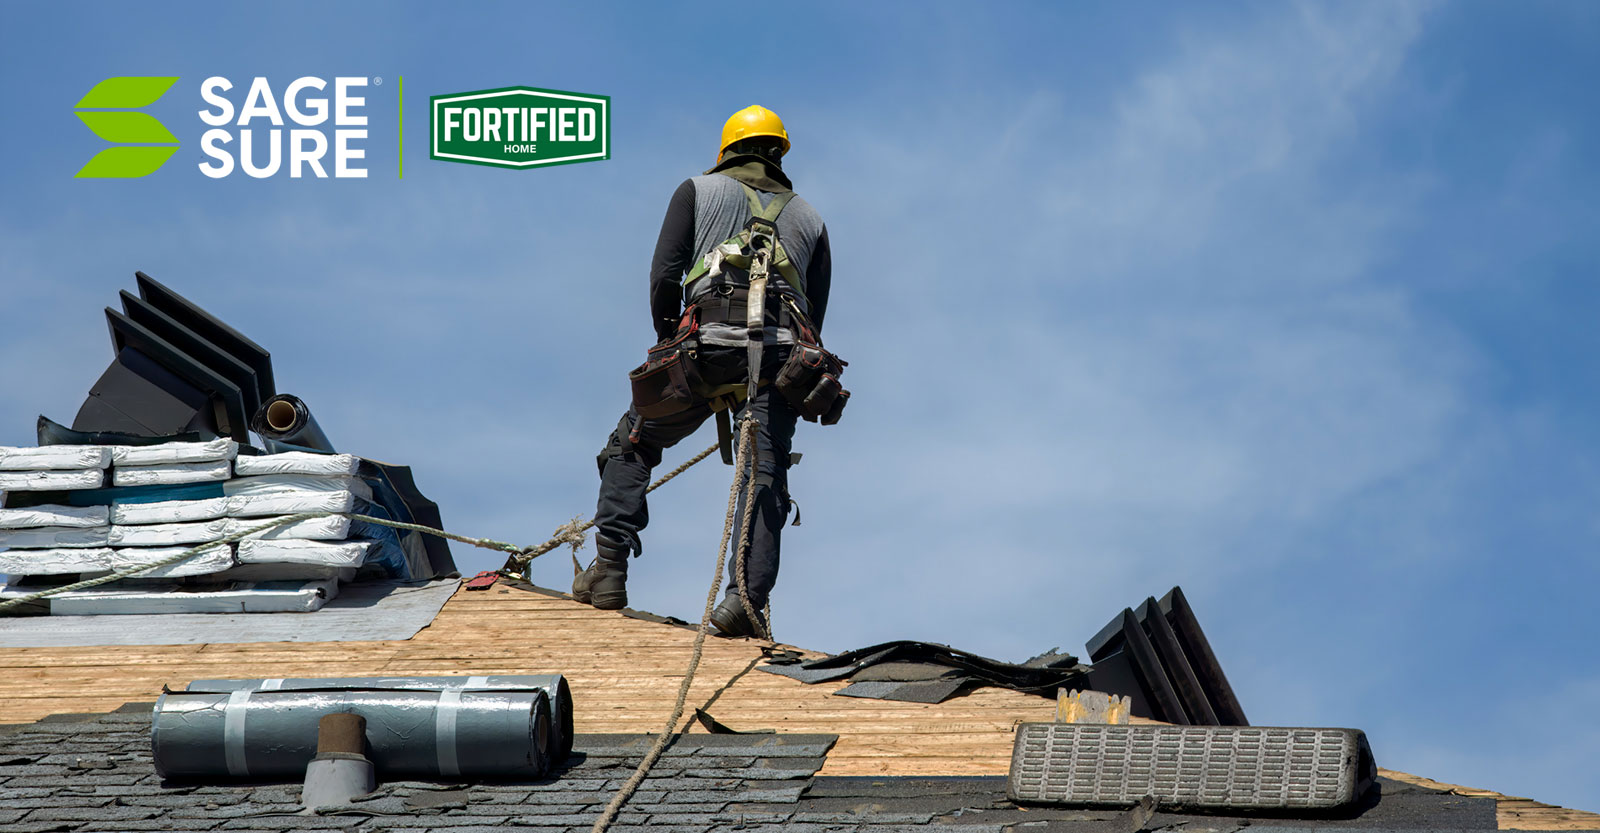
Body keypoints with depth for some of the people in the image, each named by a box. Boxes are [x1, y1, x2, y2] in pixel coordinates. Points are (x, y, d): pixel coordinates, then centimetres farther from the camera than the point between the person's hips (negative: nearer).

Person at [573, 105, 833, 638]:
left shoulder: (699, 191, 18)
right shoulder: (808, 218, 27)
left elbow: (664, 275, 5)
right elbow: (816, 316, 20)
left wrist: (669, 344, 15)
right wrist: (783, 366, 27)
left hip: (711, 340, -2)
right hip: (782, 350, 2)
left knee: (631, 446, 15)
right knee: (766, 478, -1)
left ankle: (609, 571, 8)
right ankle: (745, 599, -17)